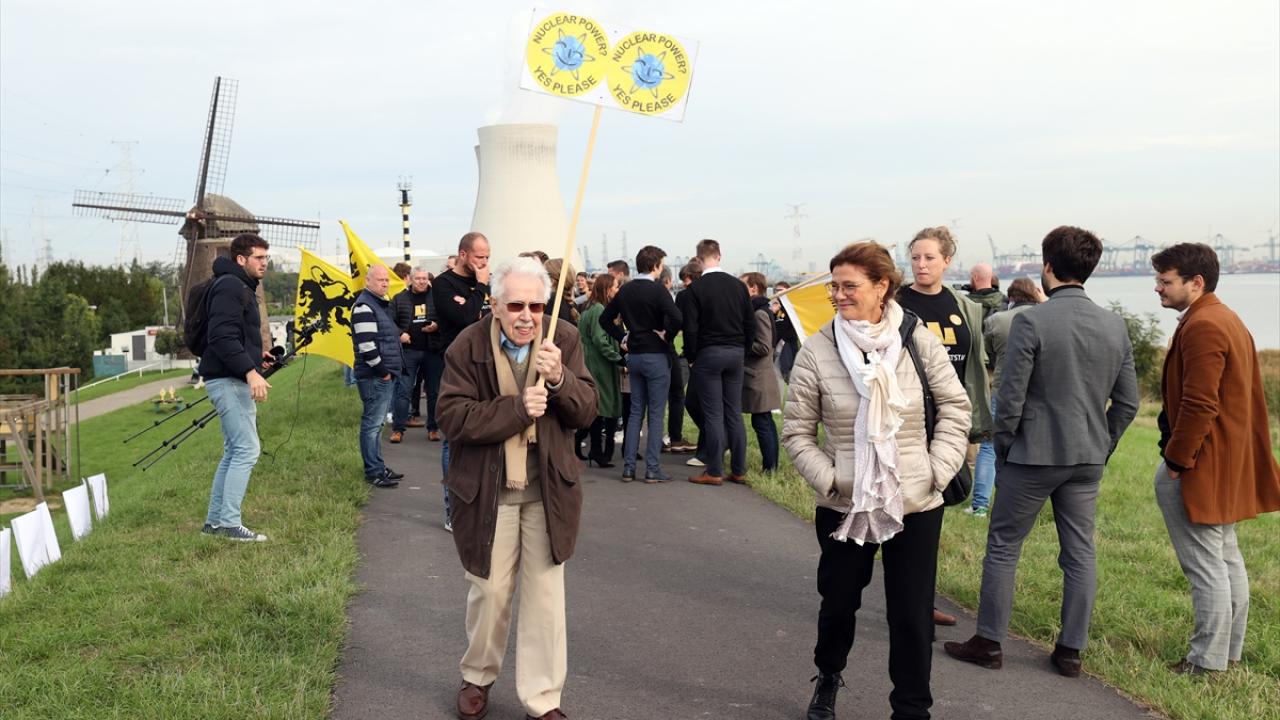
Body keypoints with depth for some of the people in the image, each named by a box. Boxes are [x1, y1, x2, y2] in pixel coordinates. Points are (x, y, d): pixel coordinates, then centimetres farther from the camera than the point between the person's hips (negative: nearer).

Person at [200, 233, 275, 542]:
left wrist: (254, 355, 15)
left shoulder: (241, 287, 20)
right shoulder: (230, 286, -13)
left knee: (234, 452, 13)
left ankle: (215, 520, 19)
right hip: (228, 380, -11)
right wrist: (249, 370, -28)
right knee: (247, 449, -10)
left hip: (234, 380, 11)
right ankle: (230, 523, -7)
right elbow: (222, 336, -24)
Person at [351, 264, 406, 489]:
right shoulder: (364, 307, -14)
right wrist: (383, 371, -16)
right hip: (375, 377, -10)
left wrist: (394, 369, 18)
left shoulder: (382, 304, 18)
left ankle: (378, 467, 23)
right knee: (373, 422, -5)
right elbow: (366, 345, -21)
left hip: (387, 374, 10)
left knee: (377, 422, 16)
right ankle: (373, 472, -1)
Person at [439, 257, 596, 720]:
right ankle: (478, 677, 38)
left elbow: (586, 412, -5)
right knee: (489, 591, 13)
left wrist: (560, 378, -24)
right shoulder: (468, 346, -10)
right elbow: (453, 417, -16)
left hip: (548, 490, 1)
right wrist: (517, 408, -25)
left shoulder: (565, 340, -4)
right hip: (487, 490, -1)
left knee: (546, 595, 6)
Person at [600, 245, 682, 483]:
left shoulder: (625, 291, 6)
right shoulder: (657, 290, -13)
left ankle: (629, 467, 10)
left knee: (636, 411, 12)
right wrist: (666, 335, -11)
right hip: (656, 356, -6)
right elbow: (676, 318, -27)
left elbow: (605, 318, 13)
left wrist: (622, 338, 12)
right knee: (656, 413, 0)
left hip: (633, 355, 6)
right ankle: (652, 468, 1)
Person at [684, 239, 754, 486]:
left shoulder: (696, 288, -9)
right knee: (734, 413, 9)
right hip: (735, 354, 4)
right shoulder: (738, 285, 4)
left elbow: (690, 327, -11)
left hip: (708, 354, -4)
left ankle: (715, 471, 2)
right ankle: (738, 470, 12)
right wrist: (742, 350, 14)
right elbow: (750, 324, 6)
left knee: (713, 414, -1)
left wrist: (691, 358, 0)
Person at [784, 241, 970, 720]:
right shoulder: (817, 351, -8)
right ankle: (828, 677, 45)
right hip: (843, 507, 1)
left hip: (916, 505, 0)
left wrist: (938, 470, -3)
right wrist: (828, 479, -10)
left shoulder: (918, 340, -7)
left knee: (912, 614, 6)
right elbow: (797, 432, -1)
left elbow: (955, 408, 4)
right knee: (838, 603, 17)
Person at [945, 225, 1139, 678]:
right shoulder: (1115, 326, 2)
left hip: (1033, 456, -5)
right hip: (1088, 459, 5)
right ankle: (1071, 650, 19)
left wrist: (1002, 448, 0)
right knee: (1079, 553, 12)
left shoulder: (1030, 323, -15)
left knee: (1003, 547, 8)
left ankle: (989, 642, 16)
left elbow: (1010, 399, -15)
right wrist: (1102, 448, 16)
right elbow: (1127, 403, 6)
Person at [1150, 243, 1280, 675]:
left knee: (1205, 564, -4)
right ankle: (1230, 651, 27)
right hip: (1228, 465, 11)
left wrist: (1176, 460, -18)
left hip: (1199, 466, -11)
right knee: (1226, 558, 17)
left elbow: (1198, 405, -25)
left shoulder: (1202, 327, -20)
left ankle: (1208, 660, 4)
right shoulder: (1227, 320, 14)